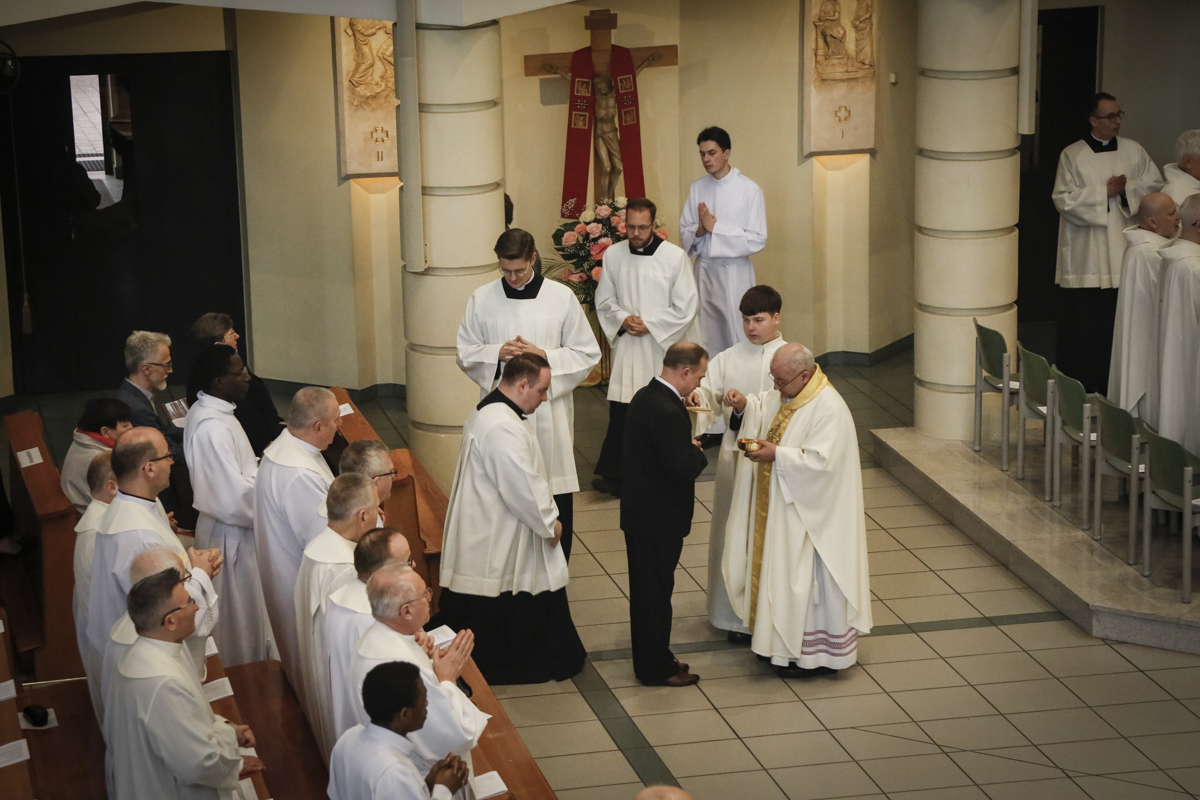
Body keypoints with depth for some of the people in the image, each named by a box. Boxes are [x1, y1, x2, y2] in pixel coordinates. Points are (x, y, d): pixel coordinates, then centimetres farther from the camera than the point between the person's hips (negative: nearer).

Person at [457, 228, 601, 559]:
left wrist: (545, 356, -14)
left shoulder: (561, 297, -1)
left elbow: (586, 354, 2)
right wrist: (497, 354, -12)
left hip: (549, 414, -1)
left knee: (556, 496, 1)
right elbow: (465, 354, 8)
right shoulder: (482, 299, 2)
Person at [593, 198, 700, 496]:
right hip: (626, 345, 2)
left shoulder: (674, 257, -6)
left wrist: (649, 324, -11)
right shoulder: (613, 255, 3)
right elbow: (604, 299, 11)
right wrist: (622, 318, -8)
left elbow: (685, 308, -5)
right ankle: (613, 474, -1)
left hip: (662, 345, -2)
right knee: (620, 410, -4)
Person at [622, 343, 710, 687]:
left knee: (648, 590, 19)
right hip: (658, 520, -10)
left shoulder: (645, 397, 5)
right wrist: (697, 451, -9)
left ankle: (653, 661, 31)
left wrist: (688, 447, 3)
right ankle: (657, 668, 14)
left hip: (639, 513, 10)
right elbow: (683, 469, -26)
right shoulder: (668, 412, -26)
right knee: (655, 593, 3)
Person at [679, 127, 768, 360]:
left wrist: (716, 227, -14)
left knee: (738, 340, -6)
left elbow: (757, 240, -10)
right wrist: (699, 230, -12)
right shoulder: (697, 188, 8)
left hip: (734, 271, -4)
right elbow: (684, 232, 10)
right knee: (707, 340, 8)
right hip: (704, 270, 4)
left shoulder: (749, 190, -6)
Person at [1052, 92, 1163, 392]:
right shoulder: (1072, 155, -3)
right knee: (1082, 321, -1)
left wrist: (1127, 189, -10)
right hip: (1086, 256, -3)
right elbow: (1063, 199, -10)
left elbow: (1155, 184, 8)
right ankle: (1079, 385, 8)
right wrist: (1105, 192, -13)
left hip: (1124, 249, 3)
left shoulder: (1133, 151, 7)